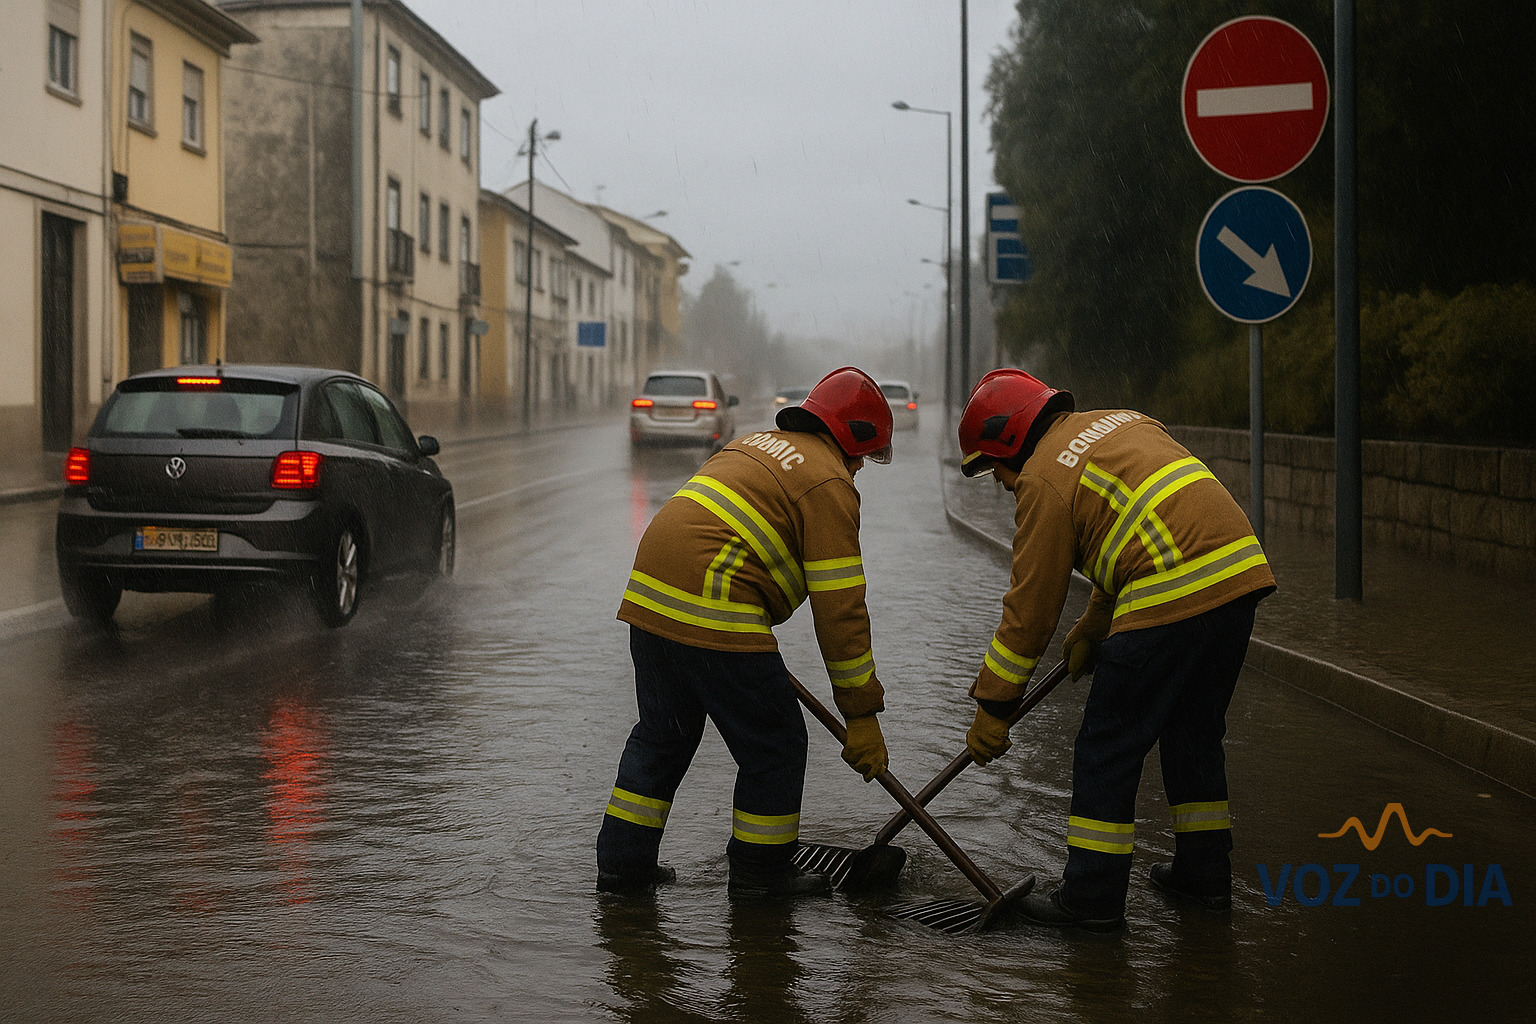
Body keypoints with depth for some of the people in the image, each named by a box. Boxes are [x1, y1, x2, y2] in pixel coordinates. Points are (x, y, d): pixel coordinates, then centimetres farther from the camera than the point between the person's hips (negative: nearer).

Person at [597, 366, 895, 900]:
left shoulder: (755, 445, 24)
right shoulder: (829, 482, -3)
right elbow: (840, 609, -7)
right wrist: (862, 714, -3)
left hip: (650, 595, 9)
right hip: (713, 614, -9)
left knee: (662, 733, 22)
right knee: (773, 744, 7)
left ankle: (623, 860, 26)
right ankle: (760, 871, 18)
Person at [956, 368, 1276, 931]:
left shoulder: (1045, 478, -2)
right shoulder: (1122, 421, 23)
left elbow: (1031, 605, -1)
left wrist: (993, 706, 7)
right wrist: (1092, 629, 29)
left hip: (1172, 600, -9)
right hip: (1240, 571, 9)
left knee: (1108, 748, 3)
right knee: (1194, 732, 23)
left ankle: (1093, 895, 8)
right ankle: (1205, 870, 33)